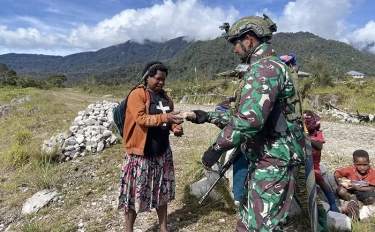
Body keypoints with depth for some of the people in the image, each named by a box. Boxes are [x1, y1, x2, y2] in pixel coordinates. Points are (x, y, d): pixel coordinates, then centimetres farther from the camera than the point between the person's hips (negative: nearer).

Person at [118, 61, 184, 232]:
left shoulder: (165, 97, 11)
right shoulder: (137, 95, -10)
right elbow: (141, 119, -22)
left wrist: (175, 128, -3)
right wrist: (164, 118, -33)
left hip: (162, 153, 7)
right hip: (140, 154, -6)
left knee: (162, 191, 16)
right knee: (136, 192, 5)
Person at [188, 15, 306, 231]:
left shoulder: (265, 67, -17)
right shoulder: (265, 66, 17)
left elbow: (250, 117, -30)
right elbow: (244, 111, 21)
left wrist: (217, 148, -20)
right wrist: (209, 116, 19)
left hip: (274, 159, -11)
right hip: (264, 157, 11)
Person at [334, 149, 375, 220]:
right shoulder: (350, 170, -15)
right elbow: (336, 173, -6)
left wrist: (357, 188, -27)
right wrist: (340, 182, -25)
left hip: (362, 193, 0)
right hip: (350, 192, 1)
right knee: (340, 190, -28)